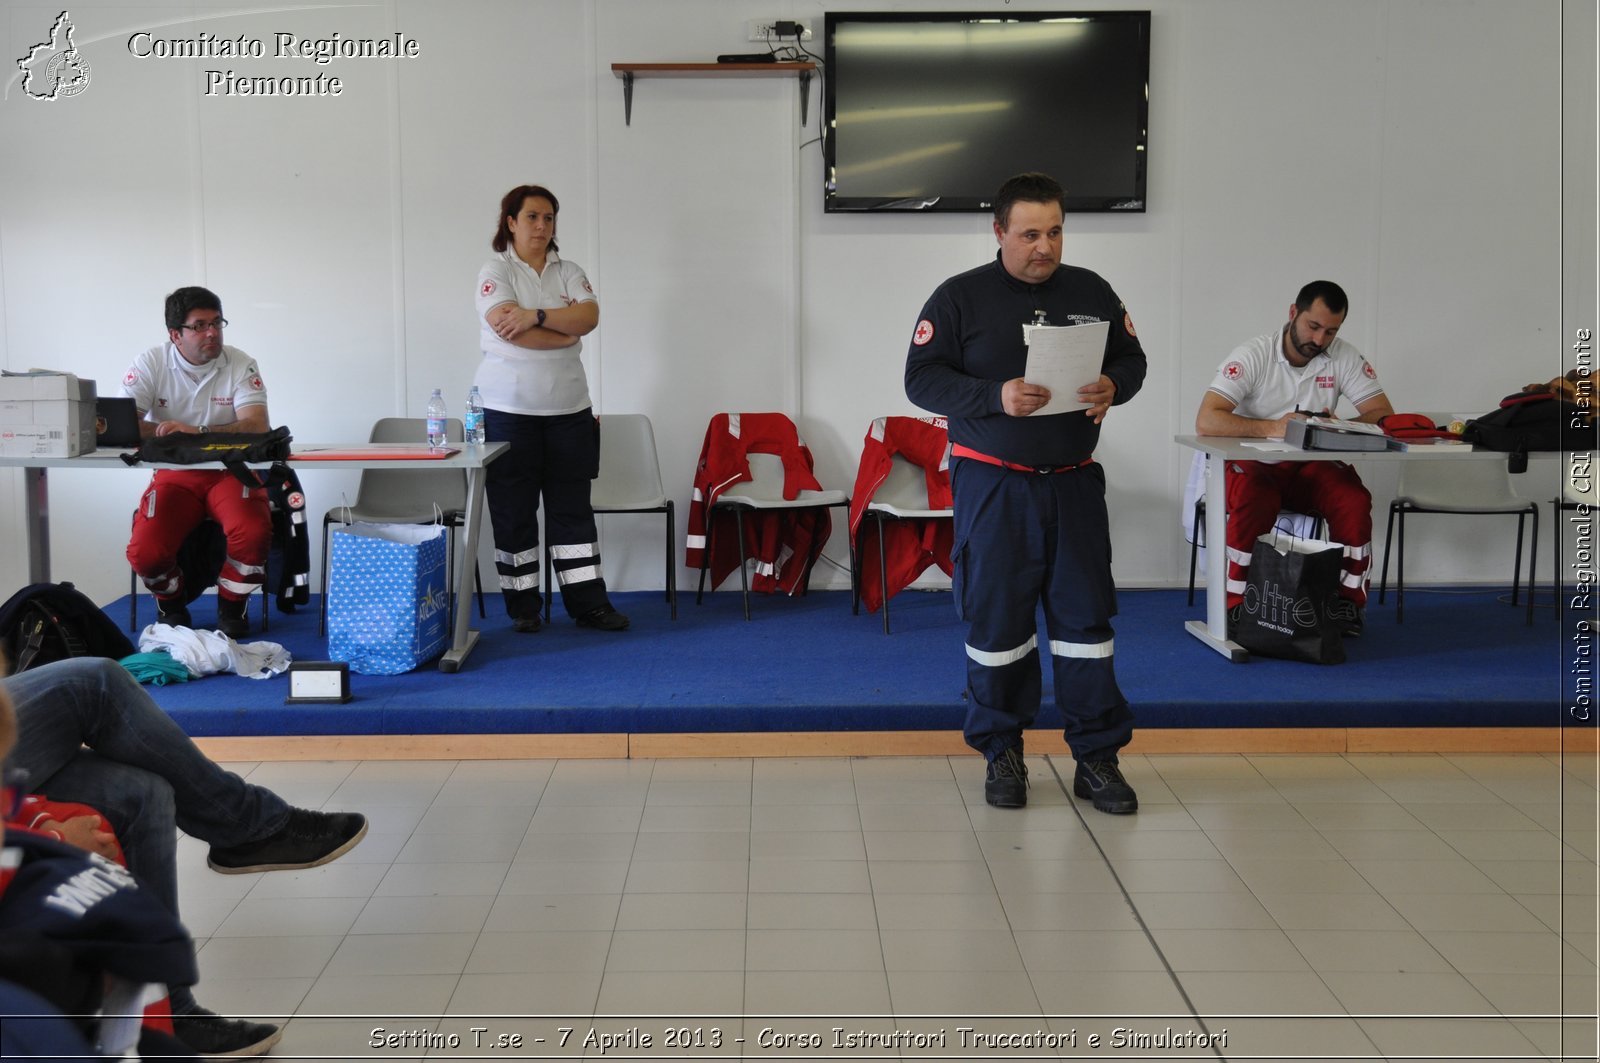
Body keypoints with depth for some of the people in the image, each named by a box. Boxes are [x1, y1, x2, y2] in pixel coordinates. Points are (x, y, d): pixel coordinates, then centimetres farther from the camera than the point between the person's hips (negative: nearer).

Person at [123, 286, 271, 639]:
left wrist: (197, 432, -31)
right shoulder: (150, 364, -4)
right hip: (174, 474, 1)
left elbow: (258, 427, -19)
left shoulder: (240, 365, -6)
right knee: (145, 553, -23)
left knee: (253, 534, -31)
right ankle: (173, 606, 14)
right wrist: (167, 434, -28)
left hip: (231, 470, -1)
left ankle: (232, 607, 0)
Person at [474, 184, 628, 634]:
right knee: (513, 510, 3)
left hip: (568, 408, 3)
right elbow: (506, 325, -17)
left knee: (573, 507, 5)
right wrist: (566, 330, -8)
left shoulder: (569, 272, 10)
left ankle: (588, 602, 8)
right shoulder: (496, 271, -1)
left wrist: (537, 316, -20)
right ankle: (522, 606, 12)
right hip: (508, 410, -3)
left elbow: (589, 315, -7)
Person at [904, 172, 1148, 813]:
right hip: (992, 486, -3)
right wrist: (996, 397, -21)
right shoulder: (961, 297, -2)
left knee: (1085, 613, 2)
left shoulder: (1092, 292, 9)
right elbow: (921, 378, -7)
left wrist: (1113, 387, -10)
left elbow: (1132, 359, 14)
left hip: (1073, 482, 3)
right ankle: (1002, 753, 19)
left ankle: (1097, 759, 11)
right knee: (995, 617, 3)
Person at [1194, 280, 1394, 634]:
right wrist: (1271, 428, -36)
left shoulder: (1344, 357, -2)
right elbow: (1206, 421, -24)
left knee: (1355, 501, -25)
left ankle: (1348, 601, -7)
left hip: (1311, 468, 3)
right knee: (1254, 504, -36)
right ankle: (1238, 606, -19)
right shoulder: (1253, 355, -13)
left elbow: (1382, 414, -6)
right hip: (1254, 465, -3)